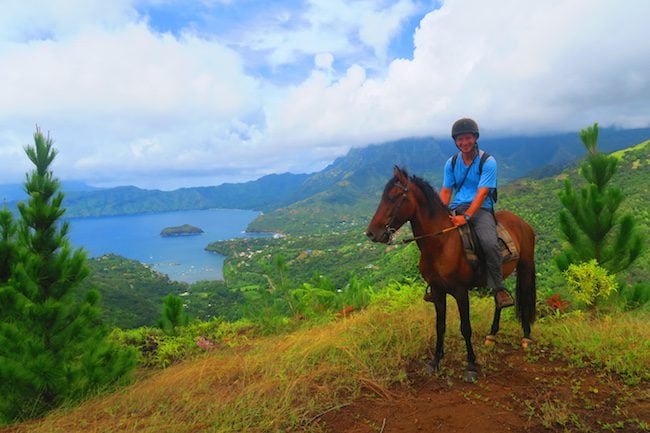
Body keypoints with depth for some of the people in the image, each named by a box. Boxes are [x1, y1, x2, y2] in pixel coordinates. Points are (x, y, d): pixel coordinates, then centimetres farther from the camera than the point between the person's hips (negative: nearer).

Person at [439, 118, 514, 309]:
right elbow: (446, 191, 6)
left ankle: (498, 288, -8)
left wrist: (466, 216, -26)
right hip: (455, 209, 4)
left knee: (489, 243, -30)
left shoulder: (488, 162, -4)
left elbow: (482, 193, -14)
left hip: (481, 209, -4)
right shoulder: (451, 163, 9)